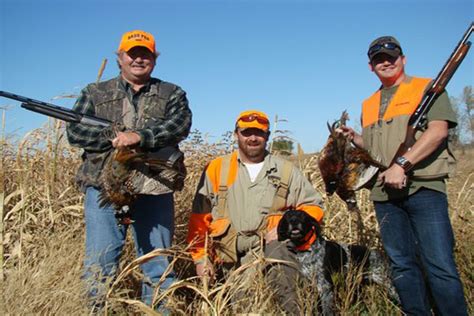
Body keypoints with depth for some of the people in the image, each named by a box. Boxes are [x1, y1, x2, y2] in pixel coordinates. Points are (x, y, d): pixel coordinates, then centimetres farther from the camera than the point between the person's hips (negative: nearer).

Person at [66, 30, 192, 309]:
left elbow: (181, 125, -6)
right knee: (99, 265, 2)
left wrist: (140, 136, -19)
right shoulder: (95, 93, 15)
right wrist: (115, 135, -13)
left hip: (155, 190, 0)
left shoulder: (172, 94, 13)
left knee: (159, 267, 8)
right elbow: (75, 132, 2)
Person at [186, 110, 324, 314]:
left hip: (273, 249, -1)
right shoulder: (216, 169, 12)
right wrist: (200, 257, 6)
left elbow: (313, 207, 12)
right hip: (231, 261, 1)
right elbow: (200, 218, 12)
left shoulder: (286, 170, 13)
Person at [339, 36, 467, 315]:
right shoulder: (368, 105, 21)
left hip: (423, 188, -5)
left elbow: (438, 131, -10)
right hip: (384, 193, 5)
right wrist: (354, 139, 7)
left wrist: (402, 164, -19)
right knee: (402, 265, 9)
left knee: (440, 265, -6)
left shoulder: (427, 88, 5)